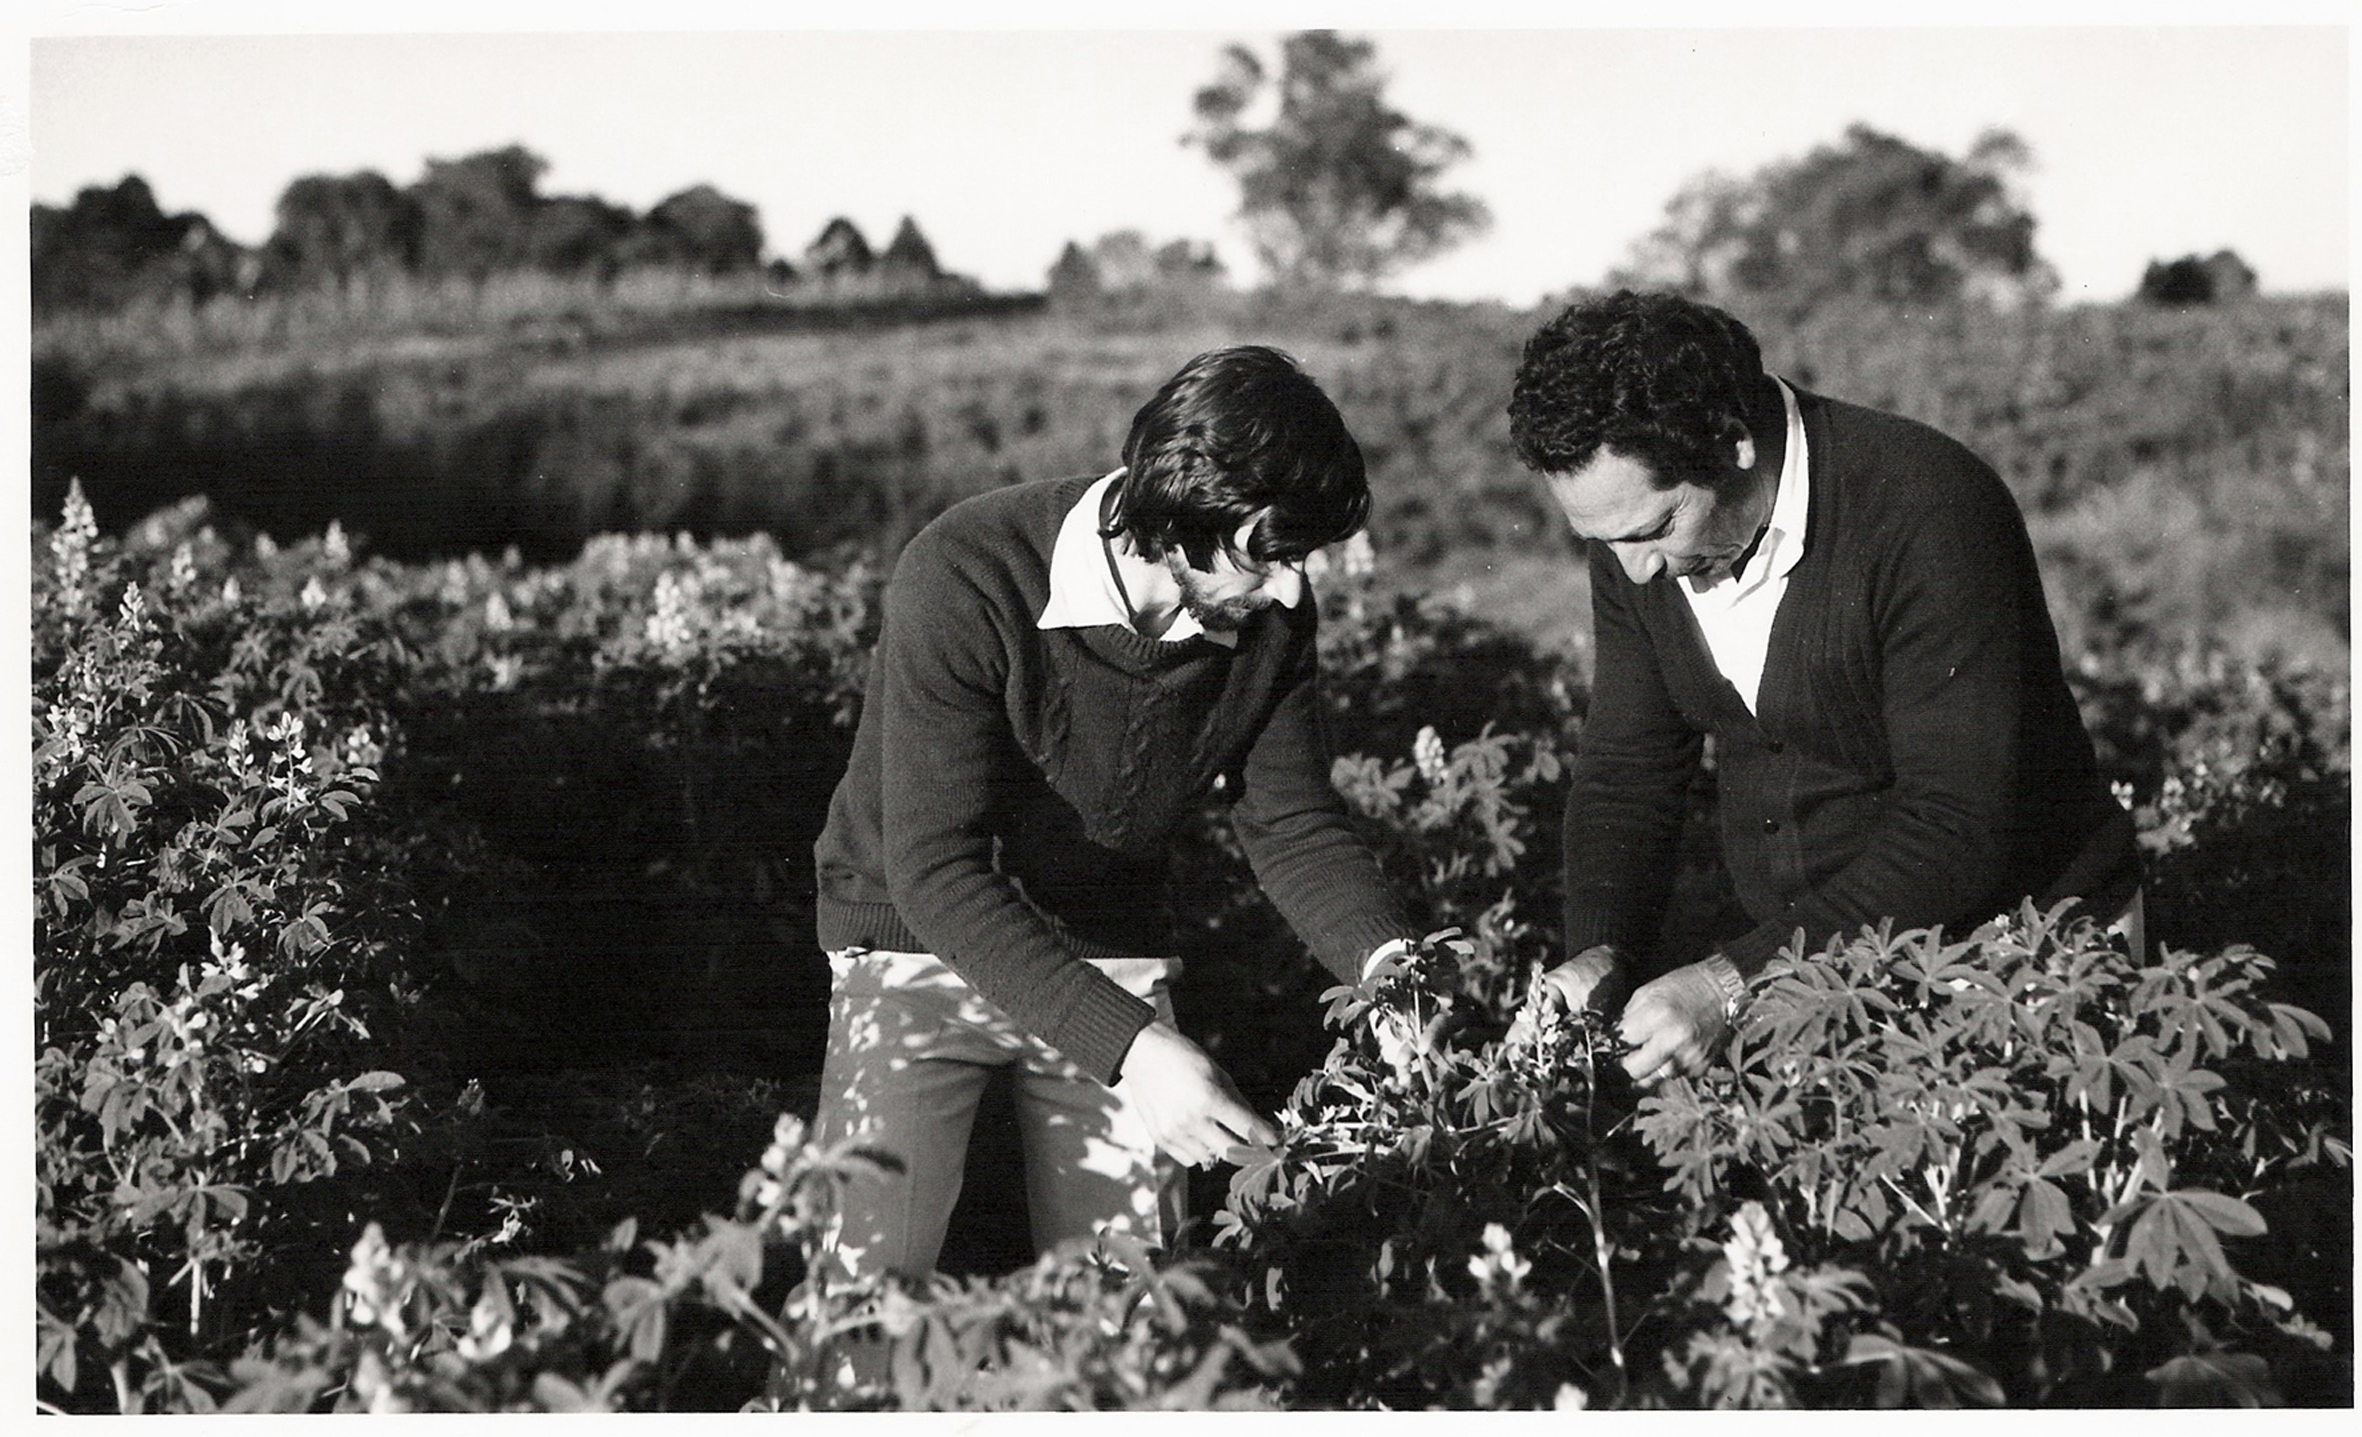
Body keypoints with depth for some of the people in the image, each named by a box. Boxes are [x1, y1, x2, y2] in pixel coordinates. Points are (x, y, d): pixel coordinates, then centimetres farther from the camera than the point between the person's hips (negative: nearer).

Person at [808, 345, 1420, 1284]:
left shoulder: (1269, 611, -13)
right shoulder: (963, 583, -29)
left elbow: (1292, 825, -4)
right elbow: (936, 868, -32)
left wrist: (1391, 961, -25)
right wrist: (1126, 1045, -41)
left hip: (1114, 955, 4)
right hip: (926, 941, -4)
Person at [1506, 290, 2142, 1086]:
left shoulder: (1929, 516, -24)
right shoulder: (1633, 516, -3)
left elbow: (1955, 832, -26)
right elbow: (1625, 768, 8)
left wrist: (1734, 984, -31)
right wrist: (1598, 951, -11)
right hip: (1803, 959, 6)